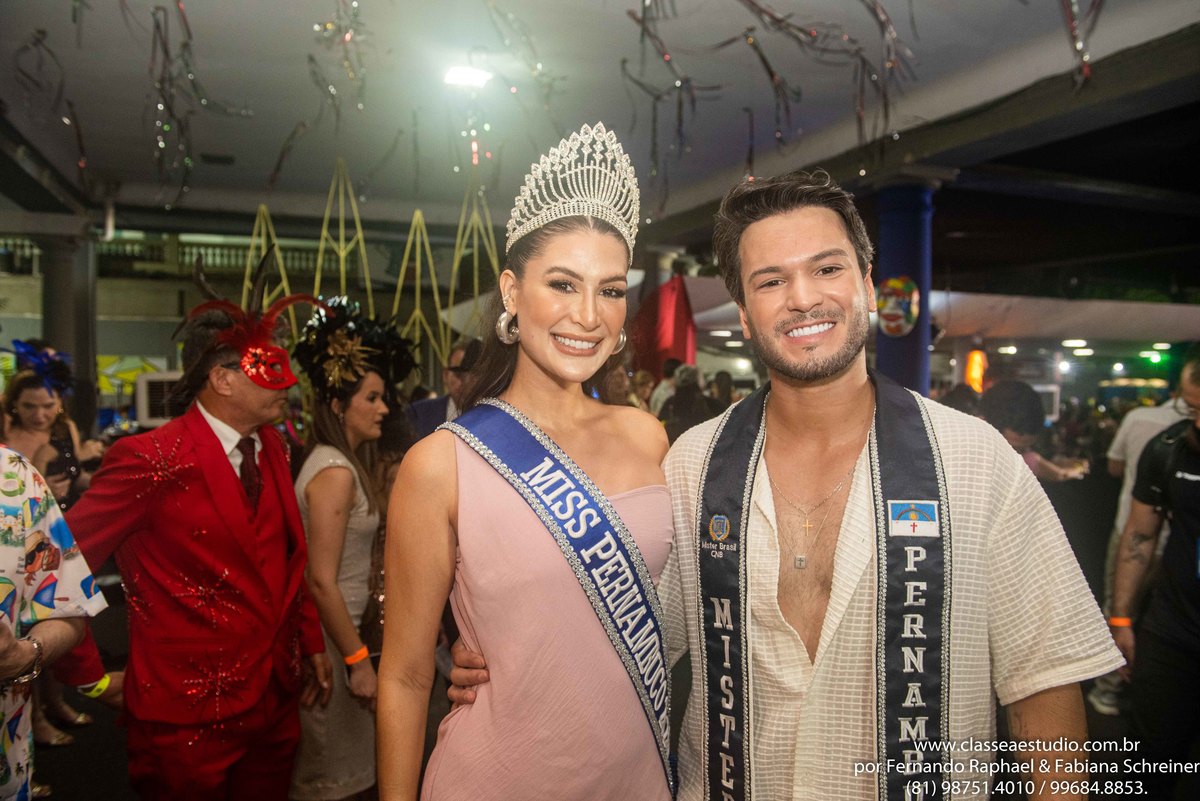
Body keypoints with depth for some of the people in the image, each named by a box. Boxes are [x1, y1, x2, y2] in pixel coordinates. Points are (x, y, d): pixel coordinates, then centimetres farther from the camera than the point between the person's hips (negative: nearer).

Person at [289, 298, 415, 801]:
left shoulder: (339, 462, 7)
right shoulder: (337, 472, -21)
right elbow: (321, 581, -23)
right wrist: (358, 660, -17)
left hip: (334, 628, 9)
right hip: (329, 643, -9)